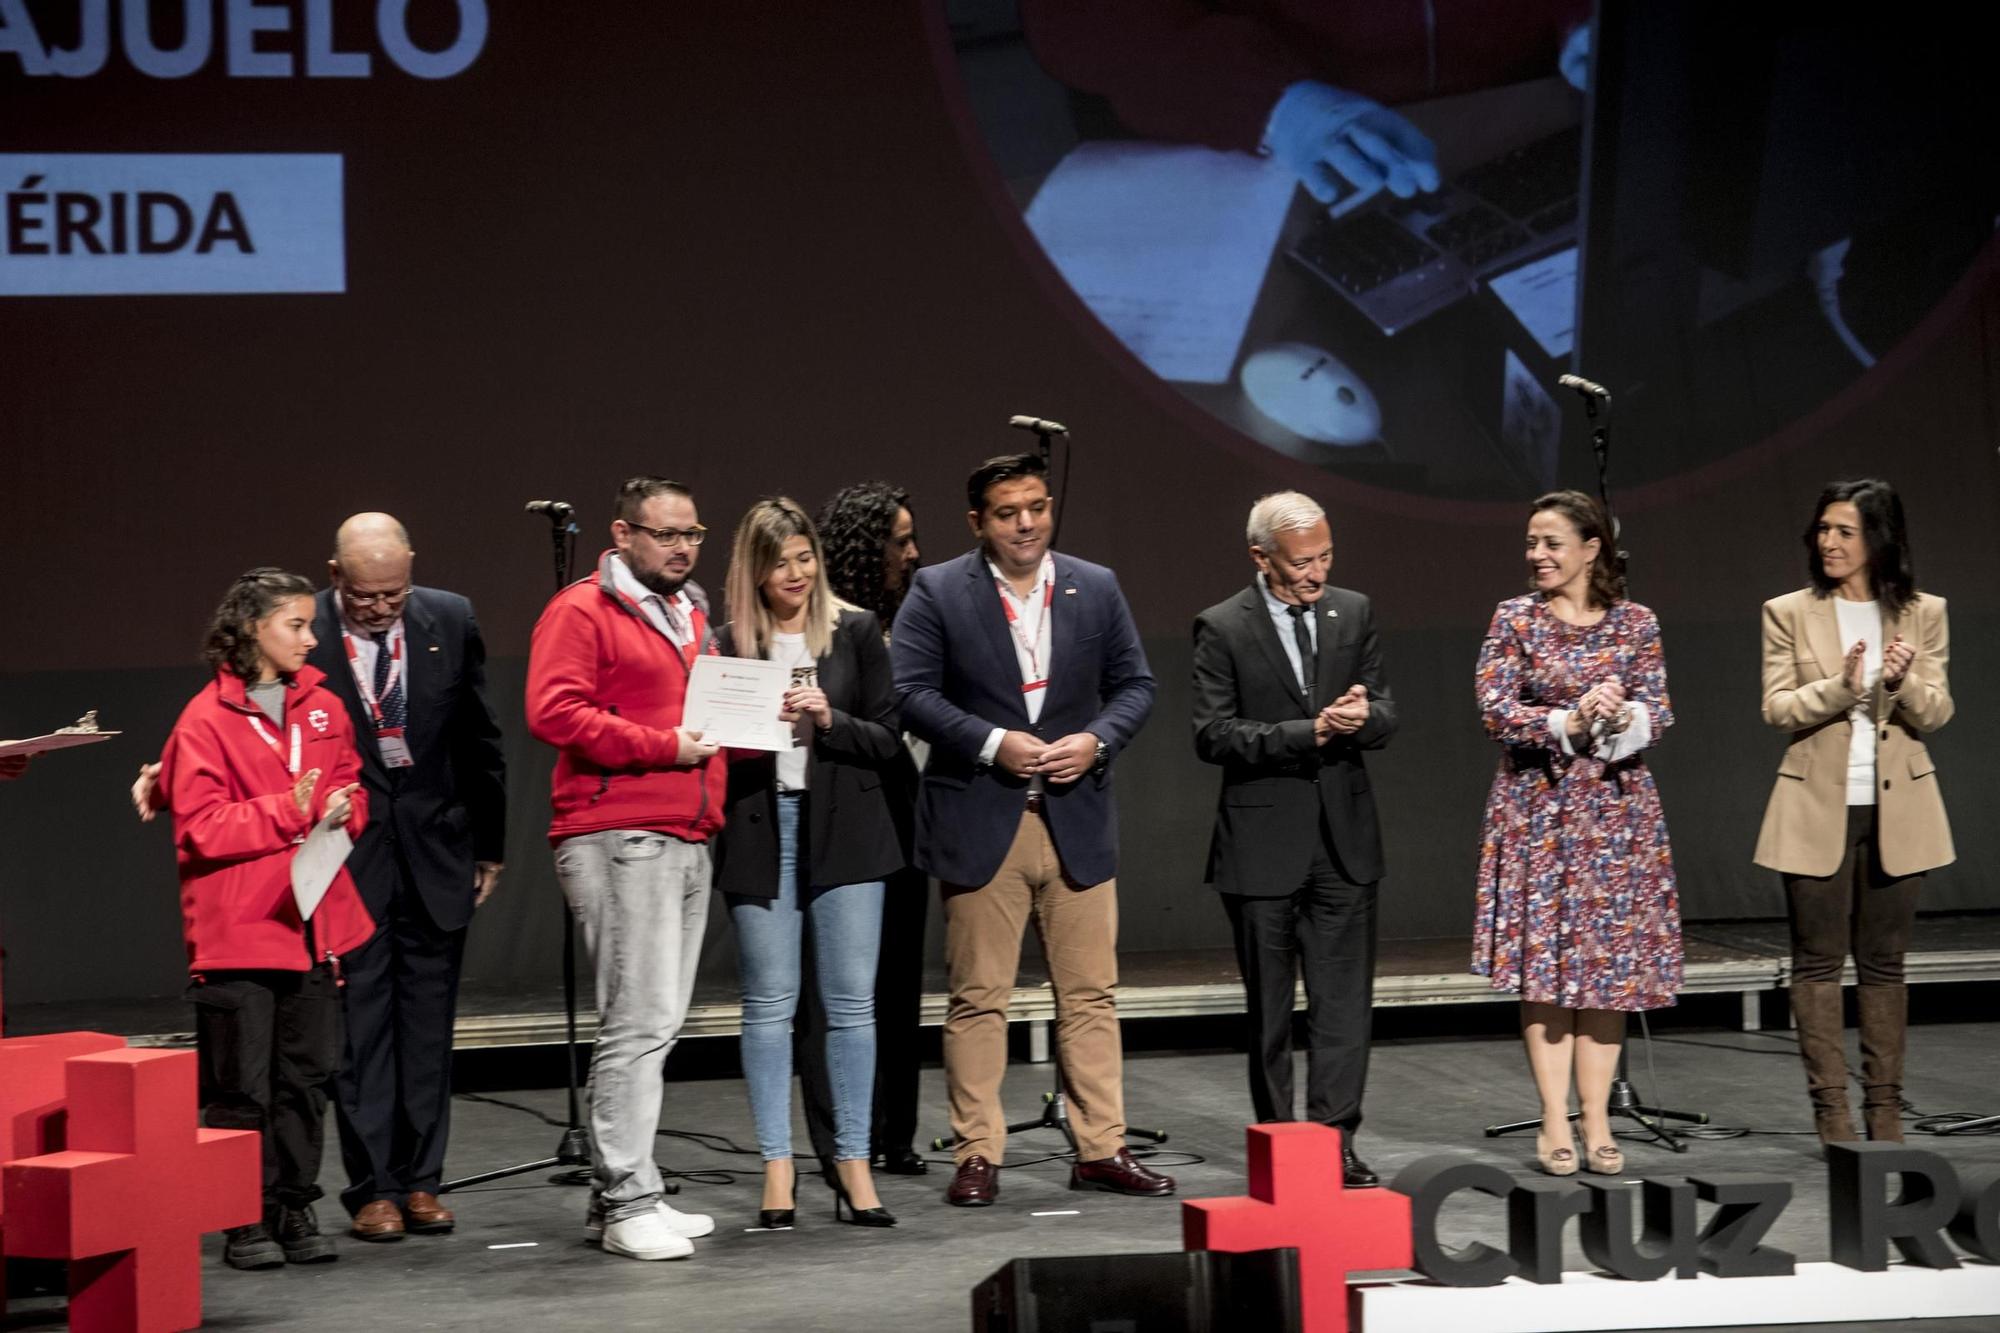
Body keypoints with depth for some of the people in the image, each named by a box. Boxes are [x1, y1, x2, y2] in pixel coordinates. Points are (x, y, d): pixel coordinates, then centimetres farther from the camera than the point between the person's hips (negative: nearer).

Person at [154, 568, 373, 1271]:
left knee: (306, 1077, 8)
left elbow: (351, 787, 19)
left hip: (315, 920, 5)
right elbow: (200, 828, -11)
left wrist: (340, 809, -3)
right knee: (242, 1086, 0)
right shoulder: (207, 718, -7)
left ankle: (293, 1209, 17)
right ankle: (244, 1221, 8)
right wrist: (287, 811, -18)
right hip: (238, 929, -5)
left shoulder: (323, 707, 9)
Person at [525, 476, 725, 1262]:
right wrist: (660, 745, -17)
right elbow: (554, 712, -16)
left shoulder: (690, 615, 23)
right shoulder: (581, 612, -4)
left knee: (656, 1023, 9)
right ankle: (628, 1203, -10)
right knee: (639, 1021, -12)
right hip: (619, 839, -9)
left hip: (688, 838, 9)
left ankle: (616, 1195, 15)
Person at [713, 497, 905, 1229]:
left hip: (843, 831, 0)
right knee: (768, 1004, 3)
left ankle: (853, 1162, 8)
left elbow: (888, 741, 4)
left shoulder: (856, 631, 5)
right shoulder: (728, 645, 3)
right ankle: (777, 1166, 9)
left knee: (852, 1003, 1)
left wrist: (829, 719, -12)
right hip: (759, 834, 0)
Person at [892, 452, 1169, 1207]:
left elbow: (1134, 684, 11)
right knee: (978, 998, 1)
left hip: (1077, 822, 3)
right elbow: (912, 692, -7)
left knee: (1091, 993, 5)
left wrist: (1097, 740, -7)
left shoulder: (1096, 588, 9)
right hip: (979, 824, -3)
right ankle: (978, 1157, 7)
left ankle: (1101, 1149, 12)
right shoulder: (937, 593, -1)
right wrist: (993, 743, -16)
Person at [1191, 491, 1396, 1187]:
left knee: (1344, 999, -2)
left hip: (1344, 836, 3)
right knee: (1269, 1006, 7)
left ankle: (1335, 1140, 0)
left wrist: (1364, 716, -16)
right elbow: (1213, 734, -12)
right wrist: (1309, 731, -20)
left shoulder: (1353, 613, 7)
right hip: (1263, 839, -3)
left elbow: (1385, 712, 8)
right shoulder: (1222, 628, -5)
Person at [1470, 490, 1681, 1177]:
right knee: (1543, 963, -3)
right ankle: (1554, 1122, 1)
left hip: (1617, 809, 1)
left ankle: (1596, 1120, 7)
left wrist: (1622, 719, -20)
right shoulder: (1515, 619, 2)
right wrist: (1570, 722, -19)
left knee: (1610, 964, 1)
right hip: (1538, 806, -1)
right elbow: (1496, 711, -7)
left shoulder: (1635, 623, 4)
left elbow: (1659, 713, 1)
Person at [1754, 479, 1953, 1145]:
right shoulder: (1789, 614, 2)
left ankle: (1884, 1105, 12)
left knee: (1883, 961, 7)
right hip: (1818, 808, -1)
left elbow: (1937, 714, 1)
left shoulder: (1924, 614, 5)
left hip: (1895, 808, 1)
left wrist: (1903, 682, -20)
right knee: (1818, 960, 0)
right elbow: (1777, 708, -4)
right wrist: (1839, 687, -22)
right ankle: (1830, 1108, 4)